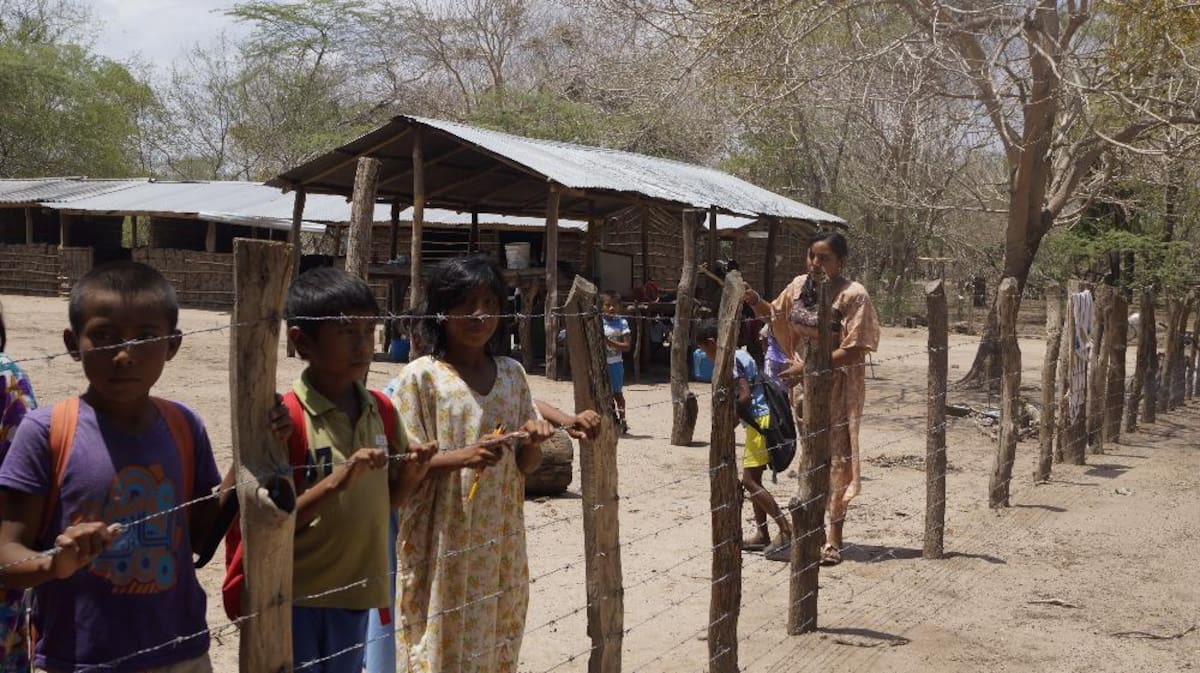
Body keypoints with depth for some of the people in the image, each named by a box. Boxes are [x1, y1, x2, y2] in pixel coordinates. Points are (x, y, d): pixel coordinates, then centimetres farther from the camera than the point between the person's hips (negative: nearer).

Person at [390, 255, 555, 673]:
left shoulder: (512, 373, 7)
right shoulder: (421, 376, -9)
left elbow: (526, 465, 11)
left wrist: (532, 439, -11)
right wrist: (464, 457, -25)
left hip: (501, 541, 5)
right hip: (442, 543, -5)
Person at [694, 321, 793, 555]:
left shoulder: (730, 360, -11)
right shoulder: (742, 355, 19)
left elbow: (745, 395, -20)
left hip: (759, 421, -10)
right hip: (761, 419, 10)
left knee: (749, 481, -9)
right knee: (753, 479, 13)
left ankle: (786, 529, -12)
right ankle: (762, 535, 16)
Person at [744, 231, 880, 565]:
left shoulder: (853, 295, -15)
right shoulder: (799, 286, 2)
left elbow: (853, 350, -18)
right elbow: (776, 315, 19)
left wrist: (809, 367, -23)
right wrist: (756, 302, -2)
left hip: (838, 387, -6)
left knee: (836, 458, -1)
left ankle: (834, 539, 6)